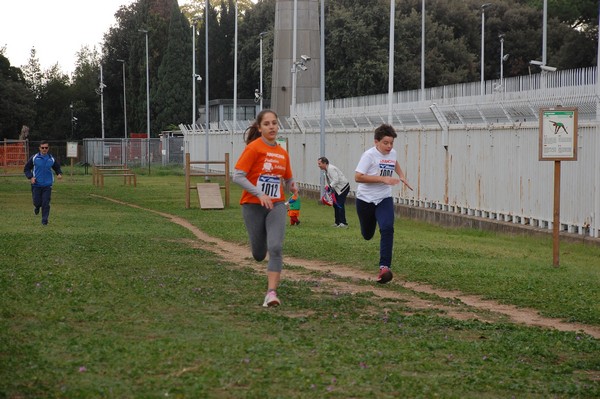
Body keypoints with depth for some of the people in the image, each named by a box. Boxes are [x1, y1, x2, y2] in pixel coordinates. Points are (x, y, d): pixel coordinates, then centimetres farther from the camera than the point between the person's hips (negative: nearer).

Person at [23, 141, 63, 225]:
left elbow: (57, 168, 17)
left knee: (46, 203, -6)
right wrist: (30, 177, -10)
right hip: (36, 184, 0)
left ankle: (45, 220, 5)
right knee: (37, 202, 1)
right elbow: (26, 168, 6)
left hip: (47, 185, 1)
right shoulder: (34, 158, -2)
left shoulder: (52, 159, 4)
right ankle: (37, 207, 37)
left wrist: (59, 174, -6)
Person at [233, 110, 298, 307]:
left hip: (276, 205, 3)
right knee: (259, 254, 6)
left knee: (276, 247, -17)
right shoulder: (254, 148, -9)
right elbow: (237, 176, -15)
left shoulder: (282, 153, 8)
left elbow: (287, 180, 22)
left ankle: (271, 292, -18)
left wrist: (291, 187, -3)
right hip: (253, 206, -3)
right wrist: (260, 194, -24)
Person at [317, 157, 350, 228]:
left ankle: (343, 223, -15)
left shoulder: (331, 169, -21)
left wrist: (329, 187, -27)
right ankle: (337, 222, 16)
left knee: (340, 205, -14)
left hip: (343, 187, -10)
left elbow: (336, 180, -28)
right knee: (335, 204, 10)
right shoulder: (326, 170, 10)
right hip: (338, 188, 10)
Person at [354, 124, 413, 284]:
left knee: (387, 229, -22)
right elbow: (358, 177, -26)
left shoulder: (392, 153, 2)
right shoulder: (369, 155, -17)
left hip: (384, 199, 3)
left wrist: (402, 176, 16)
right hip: (365, 199, -3)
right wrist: (383, 179, -29)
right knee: (367, 235, 15)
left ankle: (384, 267, -26)